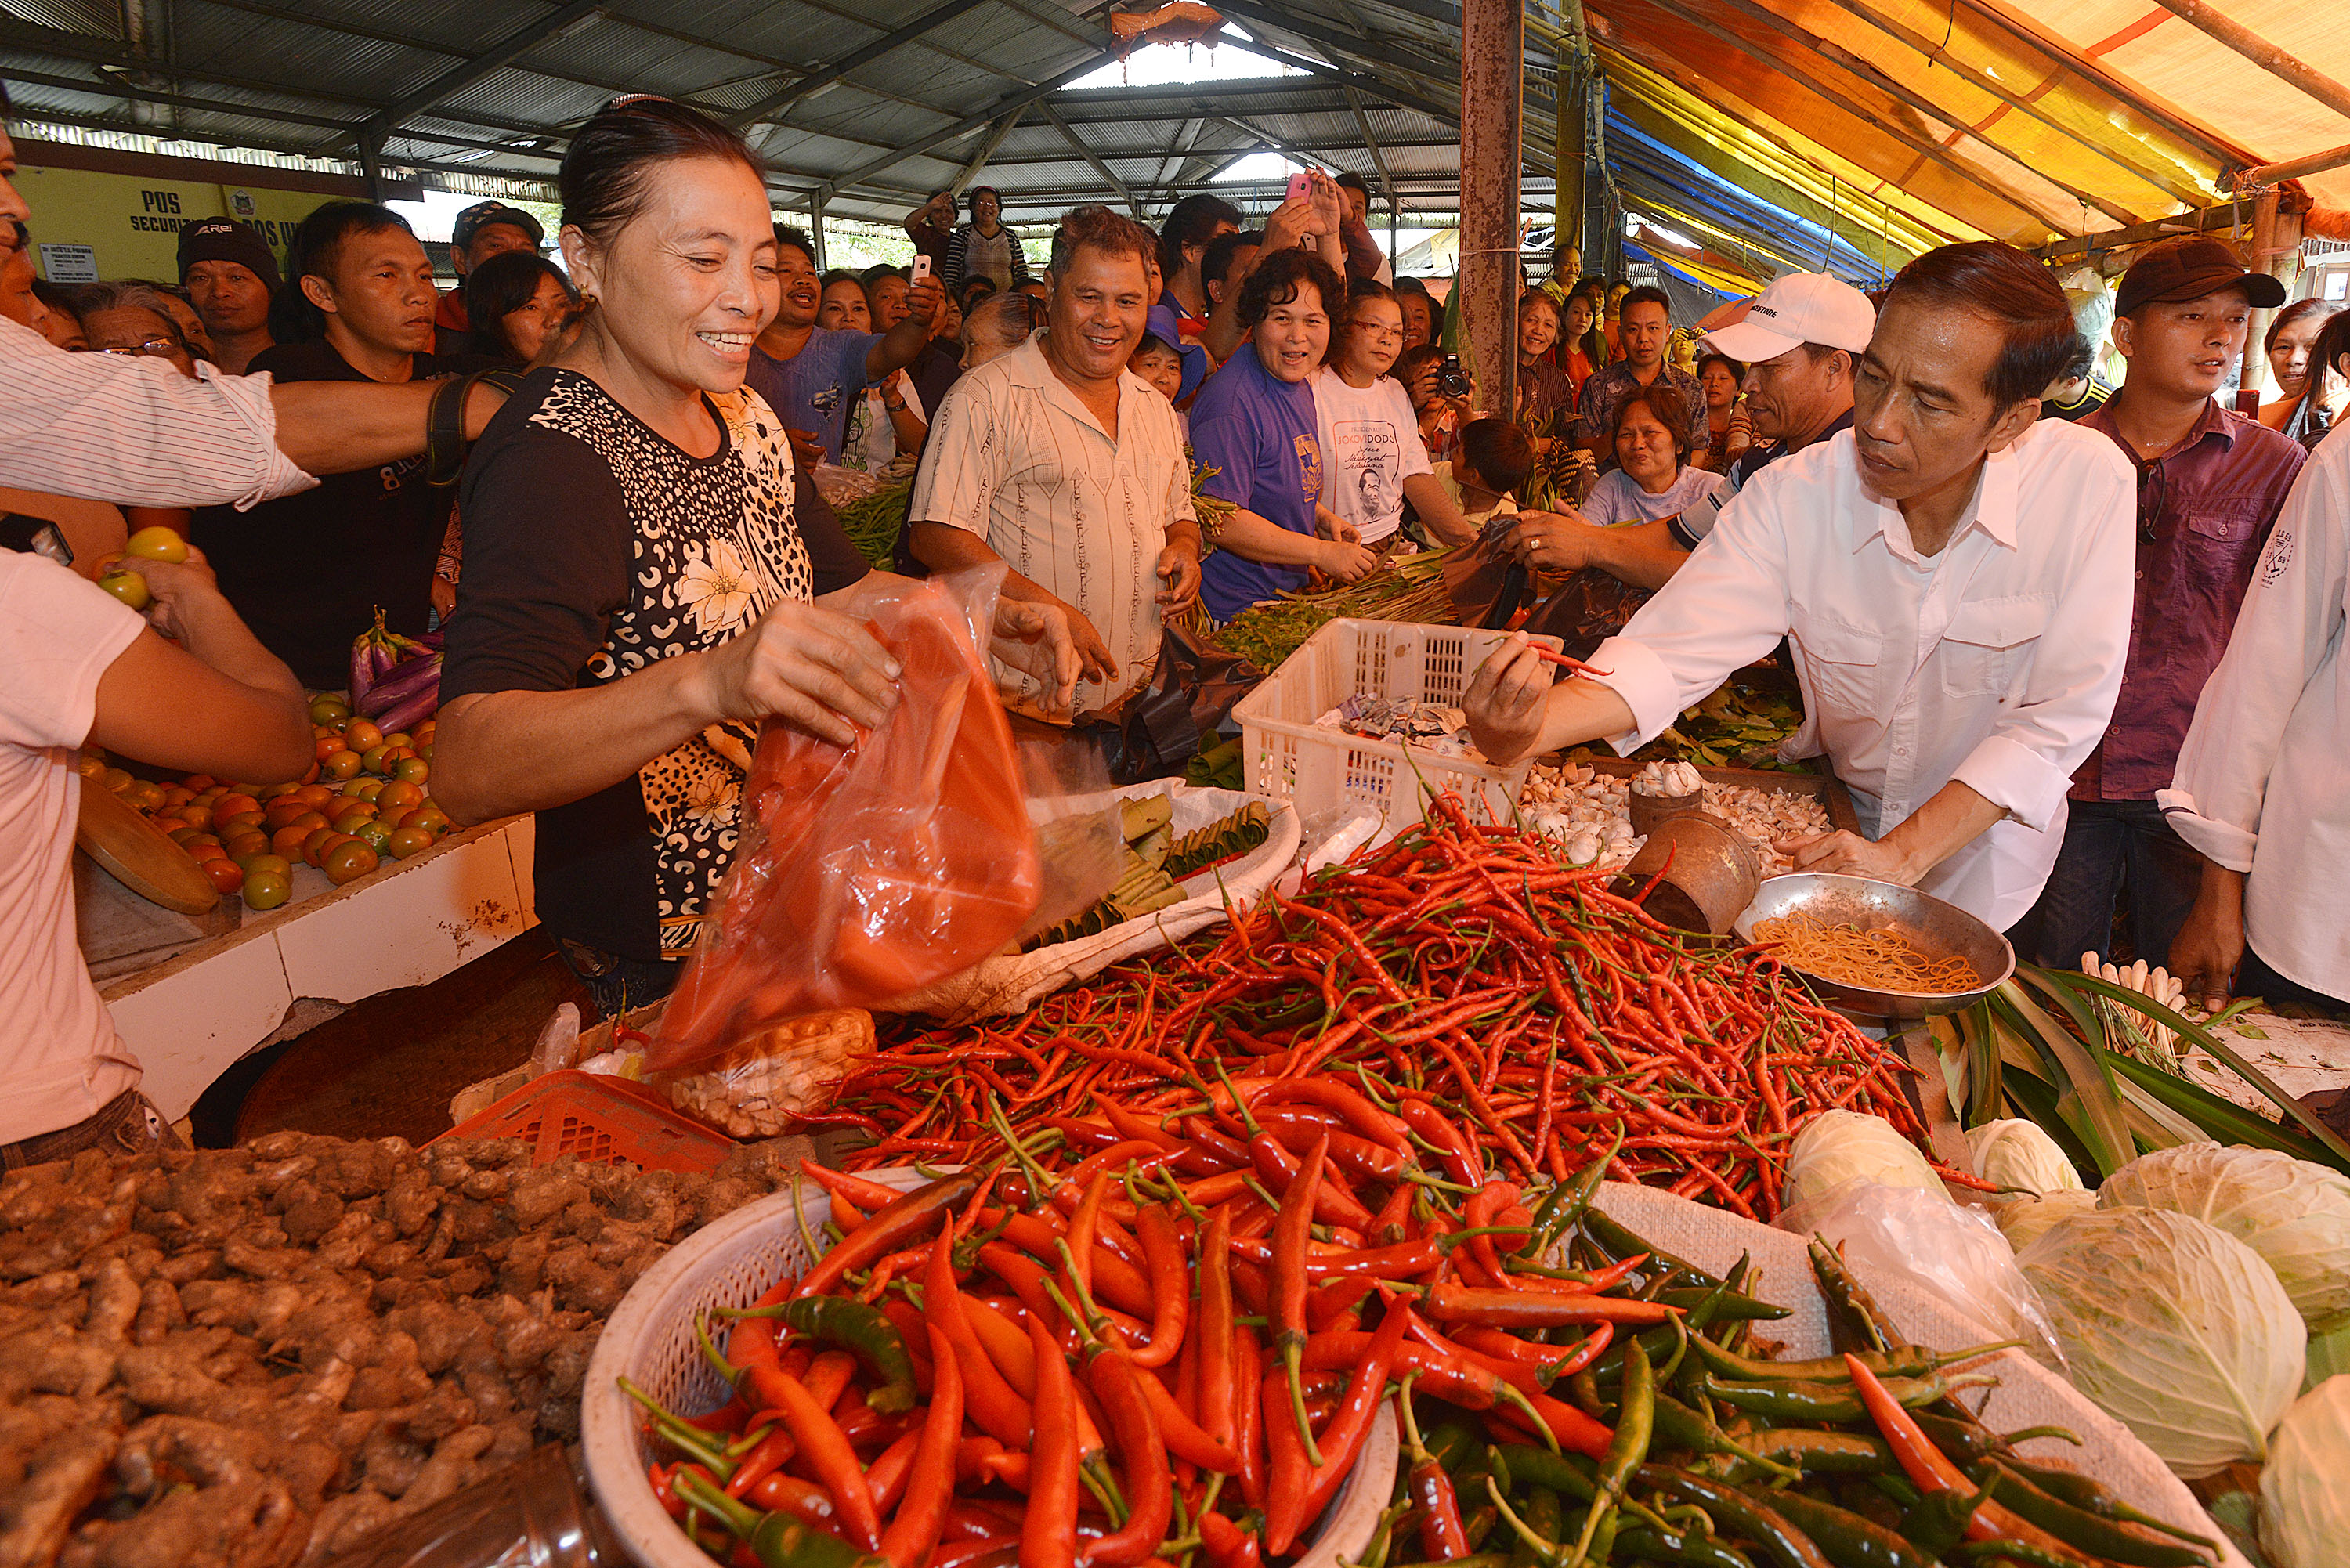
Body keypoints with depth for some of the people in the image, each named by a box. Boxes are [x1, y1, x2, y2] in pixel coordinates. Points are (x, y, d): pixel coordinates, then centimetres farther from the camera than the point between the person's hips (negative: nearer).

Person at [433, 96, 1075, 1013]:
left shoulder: (740, 417, 1)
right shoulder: (554, 456, -24)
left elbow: (832, 594, 13)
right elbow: (466, 772, -36)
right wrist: (709, 683, -52)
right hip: (670, 960, -8)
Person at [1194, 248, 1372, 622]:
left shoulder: (1300, 384, 11)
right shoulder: (1232, 400, -20)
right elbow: (1221, 520, -25)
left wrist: (1323, 518, 6)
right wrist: (1321, 553, -20)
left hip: (1291, 594, 9)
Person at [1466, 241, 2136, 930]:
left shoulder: (2088, 483, -24)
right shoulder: (1797, 493, -20)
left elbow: (2058, 719, -22)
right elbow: (1675, 647, -29)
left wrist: (1903, 855, -30)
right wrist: (1531, 726, -48)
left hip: (1981, 841, -1)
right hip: (1835, 818, 1)